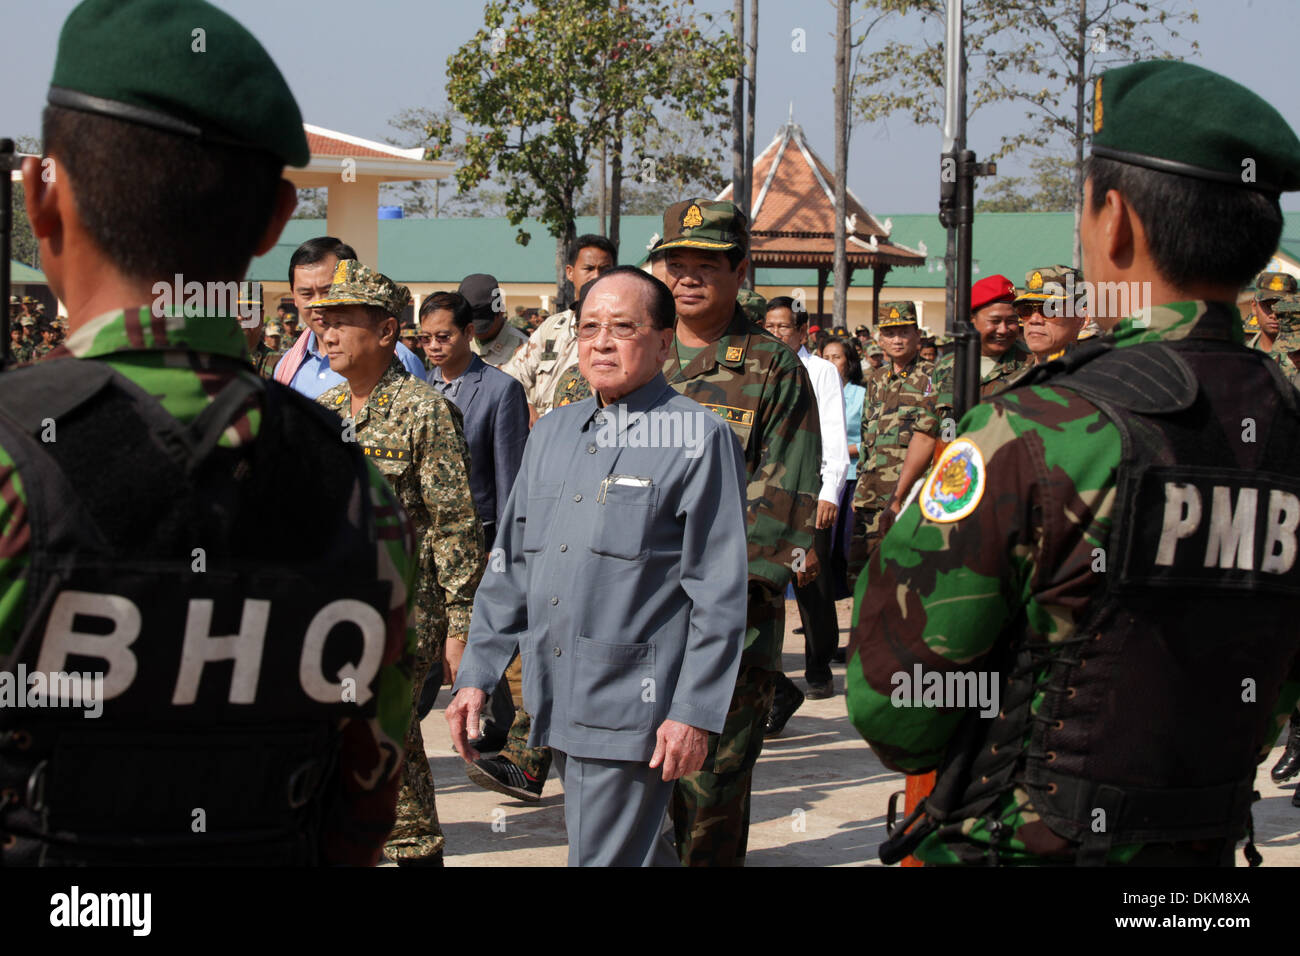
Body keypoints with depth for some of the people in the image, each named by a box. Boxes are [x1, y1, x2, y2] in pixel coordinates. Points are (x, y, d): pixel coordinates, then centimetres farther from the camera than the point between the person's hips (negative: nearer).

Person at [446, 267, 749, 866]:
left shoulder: (700, 439, -6)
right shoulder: (552, 433, 14)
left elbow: (719, 592, -10)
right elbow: (512, 564, 18)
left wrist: (695, 712, -14)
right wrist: (476, 676, 11)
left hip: (632, 709, -7)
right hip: (556, 705, 7)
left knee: (606, 857, -6)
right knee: (638, 852, 18)